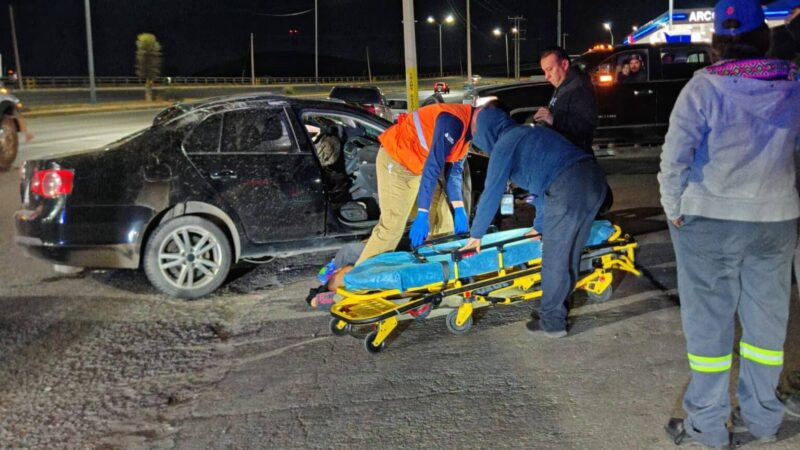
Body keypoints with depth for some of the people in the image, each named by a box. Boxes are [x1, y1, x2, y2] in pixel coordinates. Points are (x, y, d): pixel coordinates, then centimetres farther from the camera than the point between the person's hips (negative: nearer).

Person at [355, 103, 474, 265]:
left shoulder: (467, 126, 3)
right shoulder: (454, 121, -26)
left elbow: (454, 172, 8)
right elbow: (433, 167, -29)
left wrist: (459, 210, 0)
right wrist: (422, 215, -30)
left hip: (419, 165, 10)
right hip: (395, 161, -9)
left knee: (443, 224, 5)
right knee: (391, 227, -15)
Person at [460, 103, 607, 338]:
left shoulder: (504, 145, 5)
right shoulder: (530, 132, 30)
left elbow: (491, 193, 6)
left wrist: (476, 234, 17)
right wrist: (539, 225, 43)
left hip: (568, 189, -9)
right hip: (595, 178, 9)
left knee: (556, 258, 3)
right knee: (570, 254, 20)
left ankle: (552, 323, 14)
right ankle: (559, 306, 34)